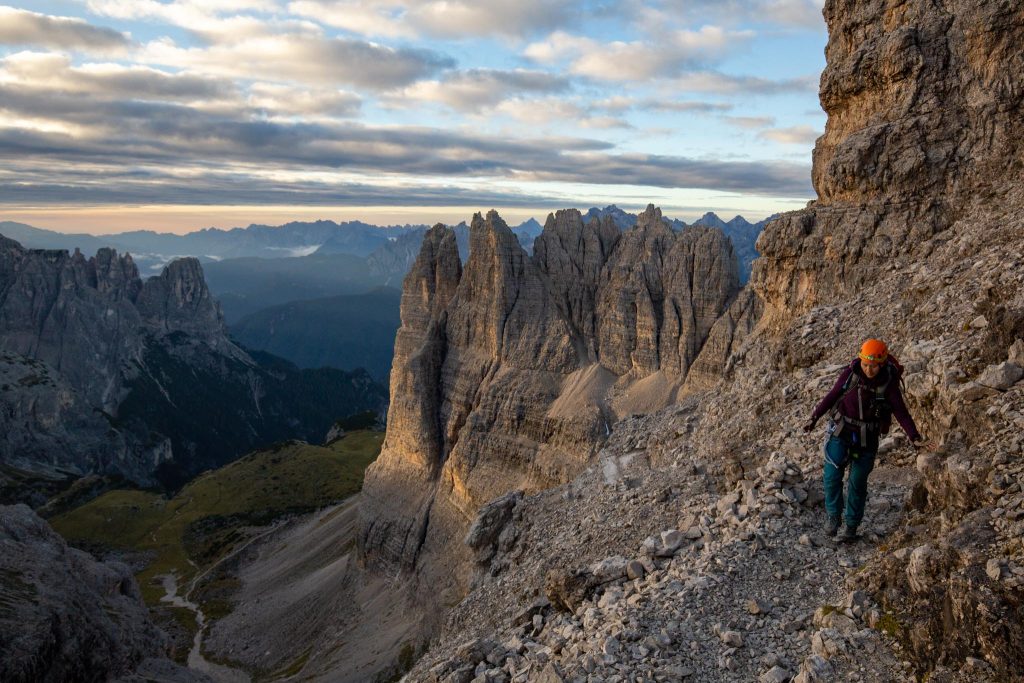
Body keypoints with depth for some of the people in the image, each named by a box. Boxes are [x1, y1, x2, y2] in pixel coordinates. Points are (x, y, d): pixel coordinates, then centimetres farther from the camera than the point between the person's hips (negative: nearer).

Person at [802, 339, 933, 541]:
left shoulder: (889, 382, -15)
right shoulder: (851, 372, -12)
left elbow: (901, 412, -11)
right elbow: (833, 395, 0)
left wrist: (915, 438, -23)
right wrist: (814, 418, 4)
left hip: (867, 438, -1)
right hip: (841, 431, 1)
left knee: (858, 482, 8)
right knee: (832, 475, -11)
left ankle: (852, 525, 26)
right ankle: (833, 515, 11)